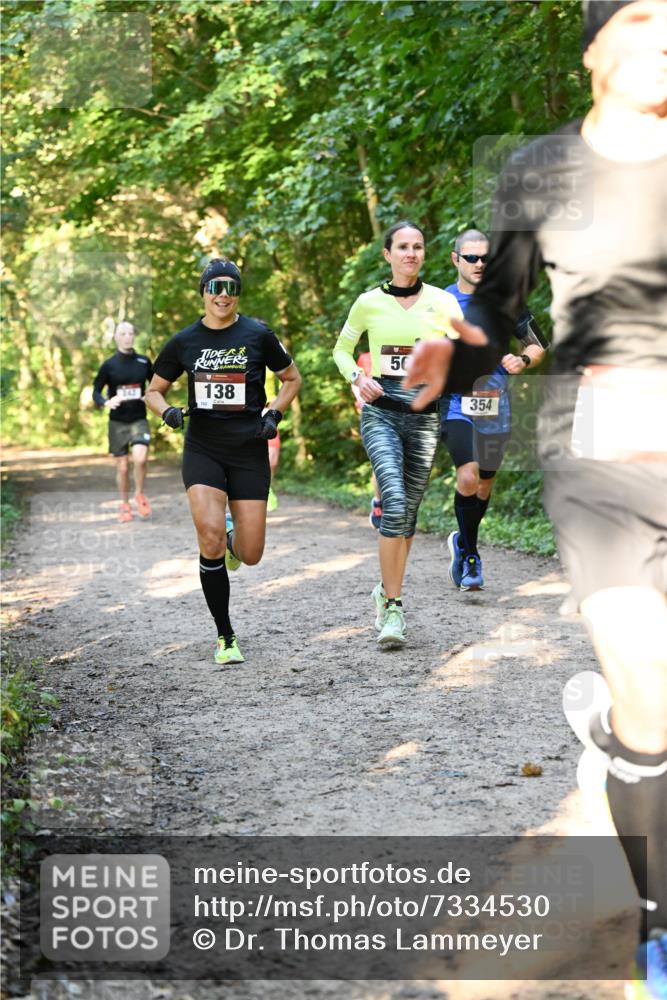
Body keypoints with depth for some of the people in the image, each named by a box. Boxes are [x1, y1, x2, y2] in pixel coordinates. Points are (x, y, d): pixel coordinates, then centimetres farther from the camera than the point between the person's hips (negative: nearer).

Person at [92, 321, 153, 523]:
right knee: (122, 467, 4)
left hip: (139, 419, 0)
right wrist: (106, 402, -20)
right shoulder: (109, 365, -1)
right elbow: (96, 391, 2)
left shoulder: (144, 362, 4)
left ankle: (139, 495, 3)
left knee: (140, 458, -22)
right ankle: (125, 505, 23)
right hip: (117, 422, 0)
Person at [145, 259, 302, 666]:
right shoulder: (184, 341, 3)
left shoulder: (258, 335, -1)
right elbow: (154, 390, 14)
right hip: (202, 450, 0)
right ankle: (225, 637, -7)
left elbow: (292, 379, 12)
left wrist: (274, 415, -4)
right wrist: (168, 411, -8)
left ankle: (233, 541, 38)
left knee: (251, 555, -3)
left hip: (249, 452, 0)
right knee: (210, 537, -21)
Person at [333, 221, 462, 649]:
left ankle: (388, 591, 29)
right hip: (381, 410, -2)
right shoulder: (369, 303, 3)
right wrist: (358, 377, -4)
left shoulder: (443, 303, 4)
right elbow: (342, 350, 16)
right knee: (395, 504, -20)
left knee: (408, 511, 6)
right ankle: (393, 607, -15)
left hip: (424, 413, 2)